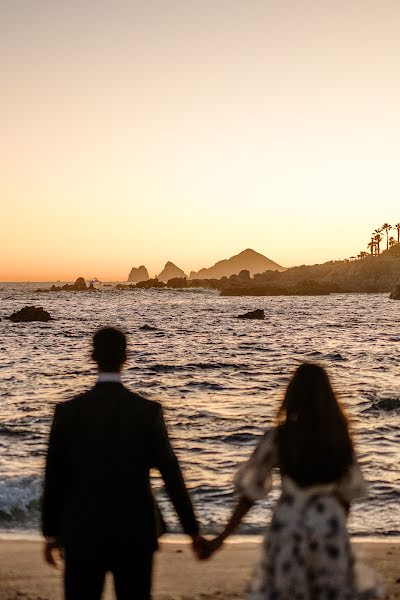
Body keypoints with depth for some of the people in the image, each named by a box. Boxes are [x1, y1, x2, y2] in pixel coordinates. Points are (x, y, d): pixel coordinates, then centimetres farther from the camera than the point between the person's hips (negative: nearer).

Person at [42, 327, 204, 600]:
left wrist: (51, 532, 11)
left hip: (83, 533, 0)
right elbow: (172, 474, -8)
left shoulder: (68, 411, -7)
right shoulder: (148, 411, -9)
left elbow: (55, 477, 0)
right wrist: (192, 529, 0)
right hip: (135, 534, 0)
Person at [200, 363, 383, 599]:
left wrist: (224, 535, -1)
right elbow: (349, 489, 4)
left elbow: (252, 487, -8)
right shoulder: (339, 435, -2)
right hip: (330, 521, 2)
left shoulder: (278, 436, -9)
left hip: (289, 524, -2)